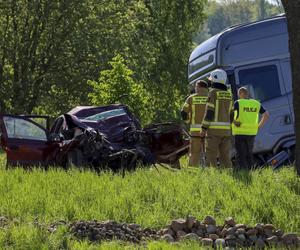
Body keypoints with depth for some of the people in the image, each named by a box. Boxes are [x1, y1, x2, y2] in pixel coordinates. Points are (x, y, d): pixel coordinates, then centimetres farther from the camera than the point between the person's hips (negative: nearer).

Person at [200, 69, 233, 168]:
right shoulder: (229, 94, 11)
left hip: (214, 130, -6)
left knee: (211, 156, -3)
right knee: (225, 156, 8)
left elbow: (209, 112, -12)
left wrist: (204, 128, -9)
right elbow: (231, 113, 13)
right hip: (226, 130, 6)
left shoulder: (213, 93, -7)